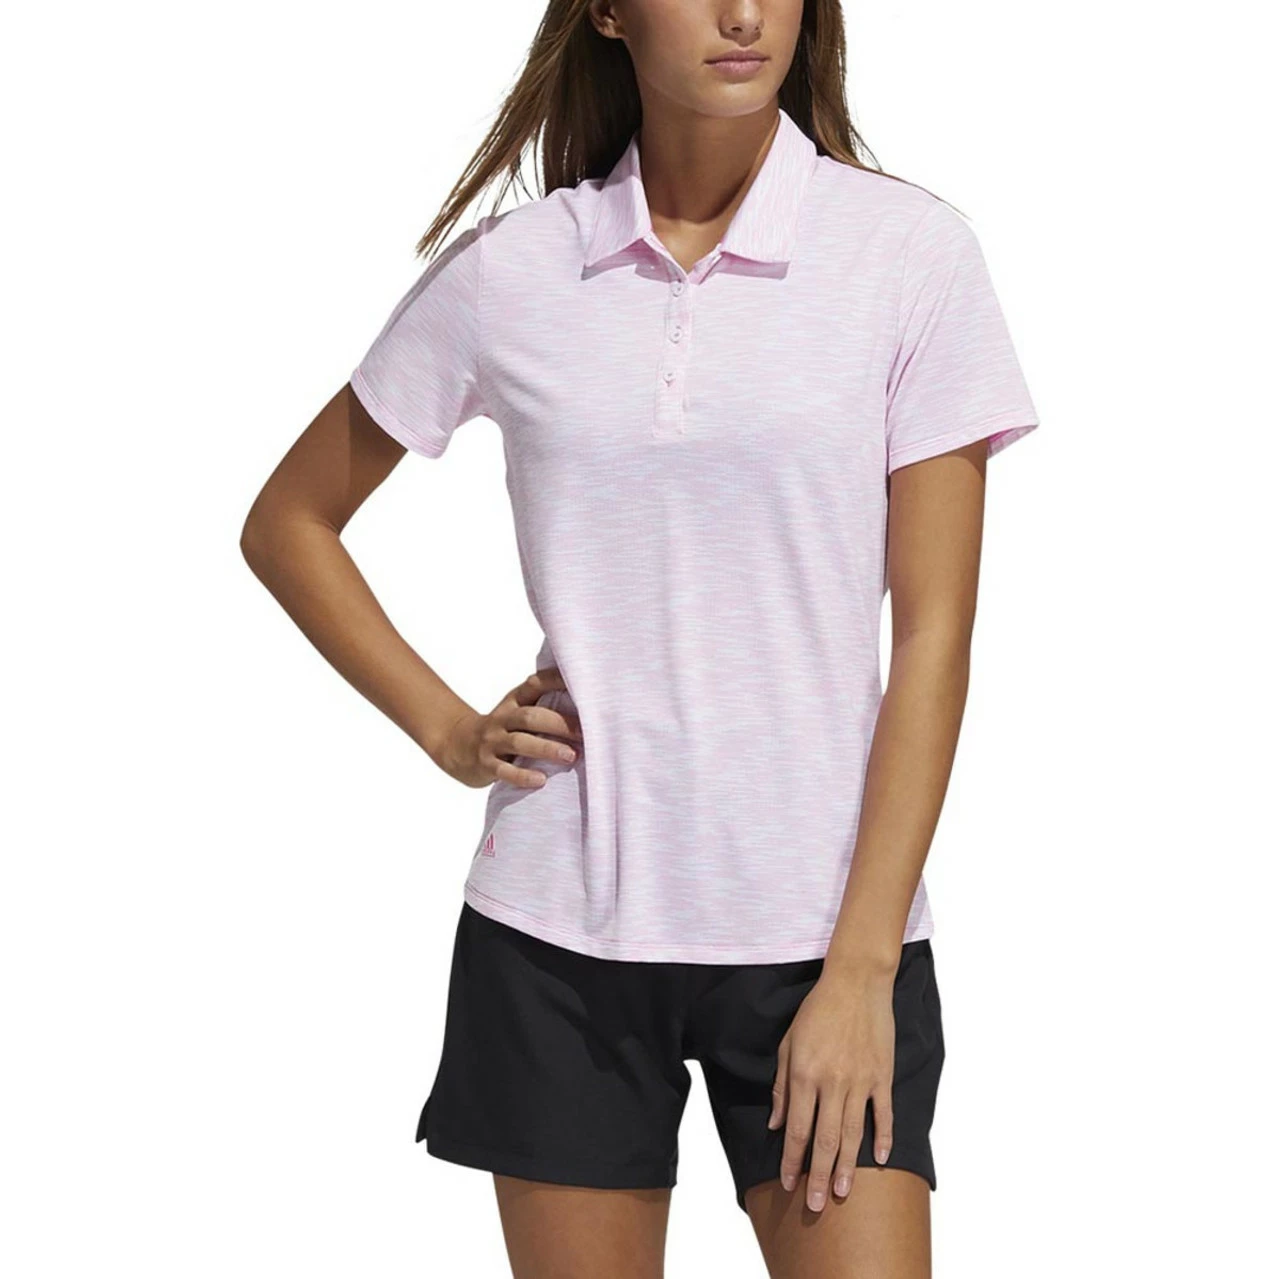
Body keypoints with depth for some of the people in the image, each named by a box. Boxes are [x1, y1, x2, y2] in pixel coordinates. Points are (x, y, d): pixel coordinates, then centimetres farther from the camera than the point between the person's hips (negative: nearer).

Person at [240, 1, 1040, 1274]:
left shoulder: (909, 250, -3)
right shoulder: (507, 272, 1)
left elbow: (934, 638, -5)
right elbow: (288, 522, 15)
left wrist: (860, 974, -9)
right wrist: (445, 727, 4)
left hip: (818, 923, -1)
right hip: (562, 930, 2)